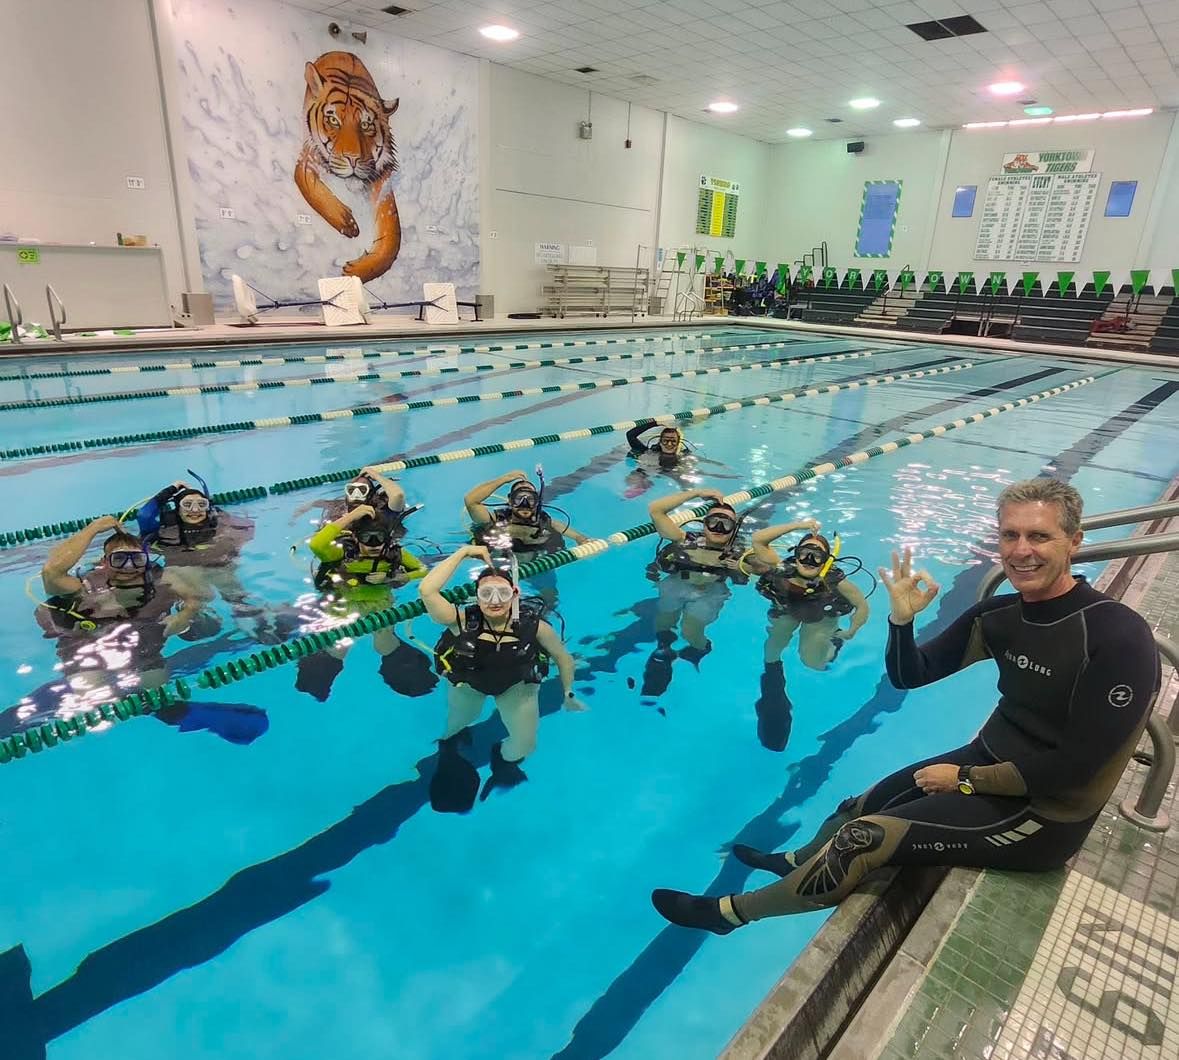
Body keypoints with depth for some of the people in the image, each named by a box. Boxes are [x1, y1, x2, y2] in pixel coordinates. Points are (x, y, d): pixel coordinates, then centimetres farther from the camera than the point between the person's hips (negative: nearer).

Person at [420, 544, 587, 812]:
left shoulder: (534, 626, -35)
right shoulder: (464, 621, -37)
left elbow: (564, 658, -16)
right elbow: (426, 590, -53)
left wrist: (569, 695, -7)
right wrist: (464, 552, -49)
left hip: (517, 683, 0)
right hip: (468, 681, 0)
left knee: (525, 746, 0)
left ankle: (503, 761, 37)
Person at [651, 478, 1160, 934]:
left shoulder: (1118, 636, -24)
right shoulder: (1000, 613, -4)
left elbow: (1075, 766, -23)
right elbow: (908, 675, 1)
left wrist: (966, 780, -14)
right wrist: (902, 620, -18)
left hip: (1043, 814, -6)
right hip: (987, 764, 7)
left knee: (864, 840, -11)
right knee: (857, 809, 13)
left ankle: (730, 911, 8)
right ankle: (796, 861, 47)